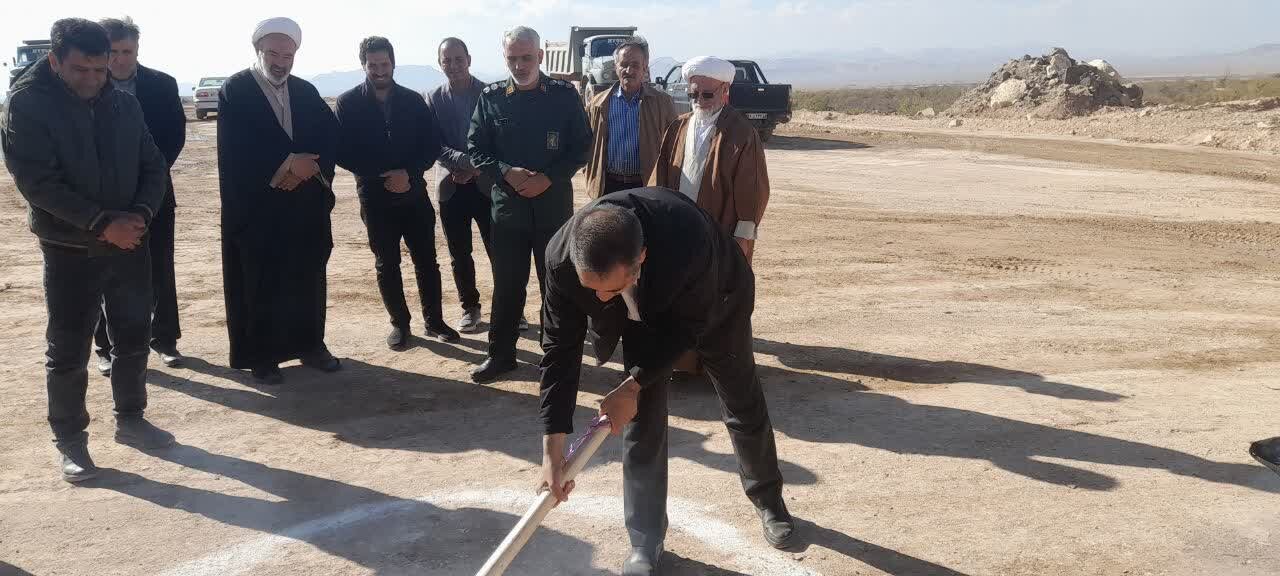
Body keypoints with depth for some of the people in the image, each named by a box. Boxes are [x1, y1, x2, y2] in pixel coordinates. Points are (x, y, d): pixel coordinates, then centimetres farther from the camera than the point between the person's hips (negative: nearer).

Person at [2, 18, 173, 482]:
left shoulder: (124, 103, 4)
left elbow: (153, 165, 6)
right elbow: (38, 181, -17)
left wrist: (142, 213, -13)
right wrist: (102, 222, -23)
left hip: (130, 243, 5)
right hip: (70, 250, -4)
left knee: (134, 338, 14)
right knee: (69, 351, 4)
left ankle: (130, 420, 31)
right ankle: (69, 440, 18)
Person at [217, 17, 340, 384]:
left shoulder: (307, 92, 11)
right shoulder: (235, 90, -4)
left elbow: (331, 137, 1)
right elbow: (237, 149, -15)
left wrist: (306, 167, -15)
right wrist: (288, 163, -19)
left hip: (305, 204, 4)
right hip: (255, 205, -4)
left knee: (307, 279, 10)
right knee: (259, 282, 2)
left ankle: (310, 345, 23)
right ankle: (260, 355, 13)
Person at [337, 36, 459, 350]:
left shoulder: (413, 100, 1)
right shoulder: (349, 103, -3)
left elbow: (432, 146, 0)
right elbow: (343, 153, -6)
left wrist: (409, 173, -16)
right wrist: (381, 176, -15)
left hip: (414, 194, 1)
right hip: (375, 197, -1)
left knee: (426, 260, 6)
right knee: (387, 264, 8)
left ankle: (434, 320, 19)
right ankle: (399, 323, 20)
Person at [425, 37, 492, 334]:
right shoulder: (434, 99, 2)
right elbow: (435, 145, -4)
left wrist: (477, 168, -15)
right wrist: (464, 161, -21)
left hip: (487, 184, -2)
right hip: (452, 187, 2)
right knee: (459, 255, 9)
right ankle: (469, 307, 23)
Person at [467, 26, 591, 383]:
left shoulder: (565, 96, -1)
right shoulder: (491, 98, 2)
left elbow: (581, 147, -1)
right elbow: (476, 149, 3)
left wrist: (548, 178, -13)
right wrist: (507, 173, -14)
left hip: (554, 203, -1)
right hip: (507, 204, 1)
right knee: (507, 283, 7)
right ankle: (501, 354, 19)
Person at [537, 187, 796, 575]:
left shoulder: (688, 238, -47)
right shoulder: (562, 258, -36)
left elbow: (688, 327, -30)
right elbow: (560, 347, -28)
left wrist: (631, 387, -27)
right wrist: (552, 450, -28)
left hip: (714, 303, -2)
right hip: (642, 313, 2)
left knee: (743, 406, 14)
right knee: (641, 419, -3)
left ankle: (768, 499, 41)